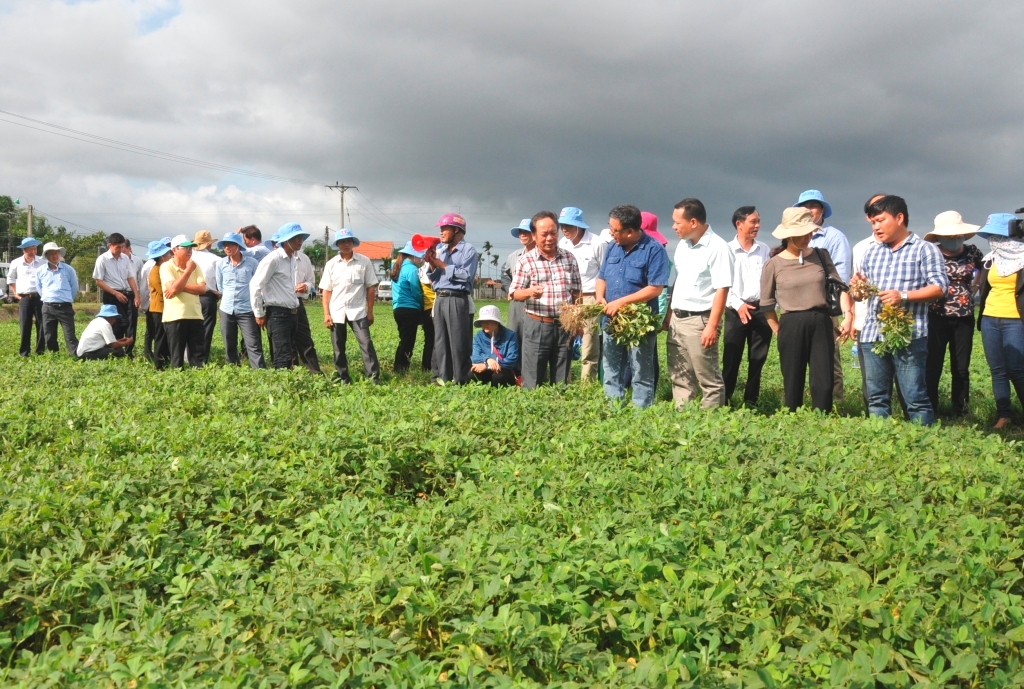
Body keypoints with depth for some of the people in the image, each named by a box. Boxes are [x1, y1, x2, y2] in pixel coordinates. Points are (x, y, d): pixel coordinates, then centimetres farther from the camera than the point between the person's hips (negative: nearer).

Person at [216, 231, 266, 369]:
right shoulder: (220, 264, 3)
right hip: (226, 310, 4)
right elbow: (220, 286, 16)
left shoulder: (252, 262, -6)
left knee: (253, 345, -8)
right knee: (229, 346, 12)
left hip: (247, 310, -4)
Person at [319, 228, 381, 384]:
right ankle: (343, 379, 19)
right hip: (336, 313, 2)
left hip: (358, 311, -2)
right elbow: (326, 290, 6)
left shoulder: (364, 261, 0)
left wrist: (370, 311, -1)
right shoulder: (331, 264, 5)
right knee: (338, 348, 8)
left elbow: (371, 287, 1)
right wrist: (326, 314, -1)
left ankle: (374, 377, -8)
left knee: (366, 343, -10)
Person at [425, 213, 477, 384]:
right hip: (439, 299, 6)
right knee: (440, 341, 7)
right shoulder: (439, 249, 18)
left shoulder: (468, 250, -1)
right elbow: (433, 277, 17)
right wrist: (431, 263, -2)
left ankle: (460, 380, 0)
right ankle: (441, 378, 12)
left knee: (458, 342, -5)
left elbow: (466, 275, -15)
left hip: (457, 300, -6)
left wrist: (442, 265, -8)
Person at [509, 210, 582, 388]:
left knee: (562, 382, 10)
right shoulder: (525, 260, -3)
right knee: (532, 383, 0)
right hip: (537, 326, -3)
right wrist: (529, 292, -24)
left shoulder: (569, 258, 7)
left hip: (565, 325, 3)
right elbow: (514, 293, -3)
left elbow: (576, 292, 13)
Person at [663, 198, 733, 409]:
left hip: (699, 320, -8)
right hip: (677, 320, 8)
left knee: (709, 380, 1)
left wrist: (712, 326, -21)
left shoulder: (717, 248, -14)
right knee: (680, 378, 14)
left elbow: (721, 289, -17)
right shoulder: (682, 245, 11)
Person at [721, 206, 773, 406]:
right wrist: (738, 304, -16)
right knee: (731, 359, -1)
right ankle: (724, 400, 7)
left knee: (758, 359, 8)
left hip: (762, 309, 4)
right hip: (737, 311, -3)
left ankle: (751, 401, 17)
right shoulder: (728, 250, -2)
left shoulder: (764, 249, 10)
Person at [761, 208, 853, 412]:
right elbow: (767, 304, 5)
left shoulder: (821, 255, 5)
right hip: (791, 325, -2)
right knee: (793, 383, 6)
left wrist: (848, 315, -7)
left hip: (822, 323, 2)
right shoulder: (773, 265, -2)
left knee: (824, 382, 2)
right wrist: (779, 331, 4)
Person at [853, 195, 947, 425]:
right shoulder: (871, 252, 18)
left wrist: (904, 296, -18)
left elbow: (939, 287, -6)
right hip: (872, 334, 6)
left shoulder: (925, 249, 1)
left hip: (908, 335, -6)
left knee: (915, 397, -4)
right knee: (876, 398, 10)